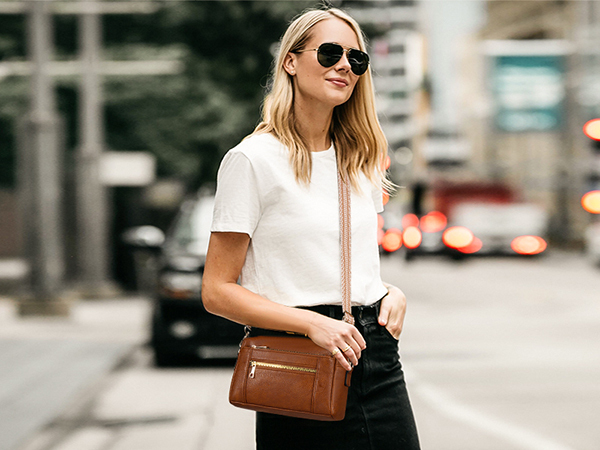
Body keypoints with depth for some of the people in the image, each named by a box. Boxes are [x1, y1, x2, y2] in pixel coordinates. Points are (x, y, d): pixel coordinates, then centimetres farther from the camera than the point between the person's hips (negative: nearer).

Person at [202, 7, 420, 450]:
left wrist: (392, 293, 2)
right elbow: (218, 290, -9)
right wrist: (313, 323, -19)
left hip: (377, 359, 6)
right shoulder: (253, 159, -7)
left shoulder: (360, 160, 13)